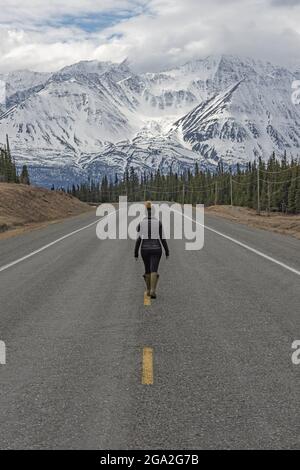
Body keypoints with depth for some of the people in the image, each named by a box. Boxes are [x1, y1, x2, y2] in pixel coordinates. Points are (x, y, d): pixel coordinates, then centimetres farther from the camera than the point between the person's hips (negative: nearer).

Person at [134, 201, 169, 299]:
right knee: (154, 271, -4)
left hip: (145, 249, 2)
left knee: (147, 270, 19)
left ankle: (148, 290, 26)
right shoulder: (159, 223, -6)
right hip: (156, 249, -2)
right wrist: (167, 251, 3)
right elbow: (162, 238, -5)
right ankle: (153, 291, -21)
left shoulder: (141, 223, -4)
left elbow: (138, 240, -4)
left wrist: (136, 253, 3)